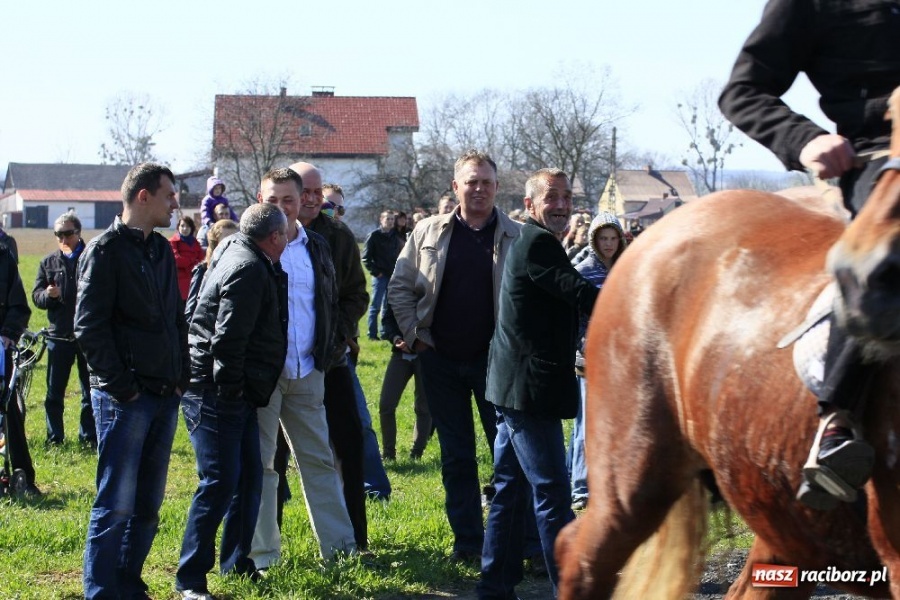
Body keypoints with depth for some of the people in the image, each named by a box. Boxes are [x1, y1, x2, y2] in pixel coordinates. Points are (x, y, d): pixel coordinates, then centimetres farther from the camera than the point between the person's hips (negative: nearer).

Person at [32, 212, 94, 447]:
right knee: (54, 392, 5)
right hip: (58, 336, 2)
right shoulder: (49, 262, 9)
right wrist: (48, 294, -15)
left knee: (91, 392, 5)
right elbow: (36, 296, 6)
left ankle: (89, 437, 15)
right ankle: (54, 438, 15)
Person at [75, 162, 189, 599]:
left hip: (164, 397, 8)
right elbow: (89, 328, -13)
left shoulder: (161, 250, 15)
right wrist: (121, 386, -15)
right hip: (125, 398, -8)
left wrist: (180, 378, 11)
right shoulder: (106, 250, -8)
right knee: (116, 505, -6)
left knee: (148, 504, 11)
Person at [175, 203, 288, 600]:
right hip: (215, 392, -11)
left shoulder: (248, 261, 15)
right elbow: (227, 340, -23)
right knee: (220, 482, -9)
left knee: (249, 477, 14)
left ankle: (236, 564, 26)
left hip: (236, 394, 11)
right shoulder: (248, 270, -18)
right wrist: (229, 390, -18)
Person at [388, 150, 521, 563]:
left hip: (493, 358, -2)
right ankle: (467, 541, 17)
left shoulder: (515, 238, -1)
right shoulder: (429, 233, 4)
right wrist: (414, 335, 0)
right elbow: (399, 287, 8)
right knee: (456, 456, 9)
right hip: (441, 360, 2)